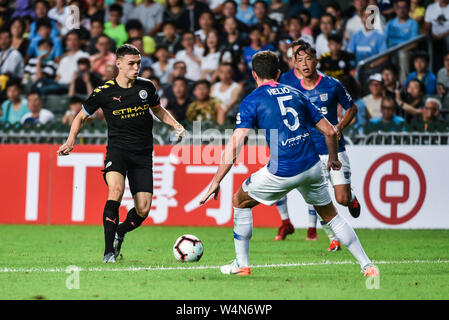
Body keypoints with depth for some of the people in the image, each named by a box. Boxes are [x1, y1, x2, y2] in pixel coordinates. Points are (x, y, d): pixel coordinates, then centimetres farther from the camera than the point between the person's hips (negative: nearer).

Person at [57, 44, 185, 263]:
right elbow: (82, 116, 11)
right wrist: (71, 140, -5)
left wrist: (175, 124, 7)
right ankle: (109, 251, -26)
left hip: (143, 154, 3)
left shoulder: (146, 87, 6)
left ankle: (119, 233, 29)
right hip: (117, 149, -3)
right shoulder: (104, 92, -3)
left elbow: (158, 110, 25)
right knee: (116, 191, -30)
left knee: (143, 210, -5)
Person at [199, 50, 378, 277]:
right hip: (311, 166, 4)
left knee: (240, 201, 19)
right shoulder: (295, 94, 15)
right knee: (331, 215, 22)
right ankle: (367, 265, 16)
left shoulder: (252, 101, 0)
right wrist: (333, 158, 33)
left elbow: (235, 144, -10)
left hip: (282, 172, -4)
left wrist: (216, 181, -8)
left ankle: (241, 264, 20)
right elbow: (330, 131, 15)